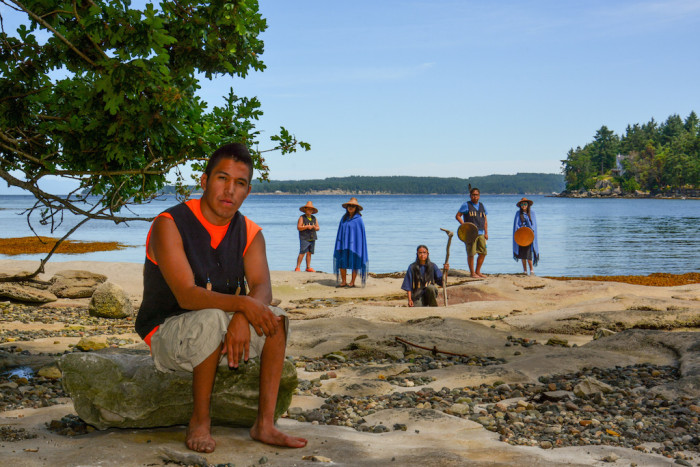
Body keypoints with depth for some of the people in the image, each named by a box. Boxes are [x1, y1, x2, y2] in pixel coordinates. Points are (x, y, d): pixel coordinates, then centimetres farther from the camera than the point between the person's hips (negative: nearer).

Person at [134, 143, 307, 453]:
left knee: (275, 319, -18)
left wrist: (241, 318, -37)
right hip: (166, 333, -5)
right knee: (213, 319, -36)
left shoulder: (250, 233, 0)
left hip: (214, 335, 5)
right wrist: (242, 304, -43)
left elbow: (262, 289, -14)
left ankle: (265, 424, -17)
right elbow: (186, 296, -29)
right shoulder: (169, 225, -17)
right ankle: (199, 422, -21)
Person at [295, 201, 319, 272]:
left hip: (312, 239, 5)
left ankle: (308, 267, 10)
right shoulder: (302, 217, 0)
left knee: (309, 253, 5)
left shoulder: (314, 218, 15)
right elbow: (298, 227, -8)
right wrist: (307, 227, -18)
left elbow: (318, 228, 14)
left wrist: (315, 227, -8)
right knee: (302, 253, -11)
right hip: (304, 238, -5)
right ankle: (297, 267, -8)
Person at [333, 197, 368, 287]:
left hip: (353, 244, -5)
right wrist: (338, 244, 7)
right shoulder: (344, 218, 10)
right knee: (342, 263, 1)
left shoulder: (358, 219, -5)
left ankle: (352, 282, 10)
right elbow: (340, 231, 13)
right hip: (343, 244, 5)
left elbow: (361, 232, -5)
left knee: (354, 263, 1)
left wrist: (359, 245, -10)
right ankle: (343, 282, 11)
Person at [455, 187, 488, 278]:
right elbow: (457, 216, -2)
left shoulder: (482, 205, 16)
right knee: (471, 253, -6)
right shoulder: (466, 205, -1)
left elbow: (485, 219, 21)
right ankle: (472, 273, 3)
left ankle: (478, 271, 18)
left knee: (483, 253, 5)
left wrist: (486, 232, 14)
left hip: (480, 233, 6)